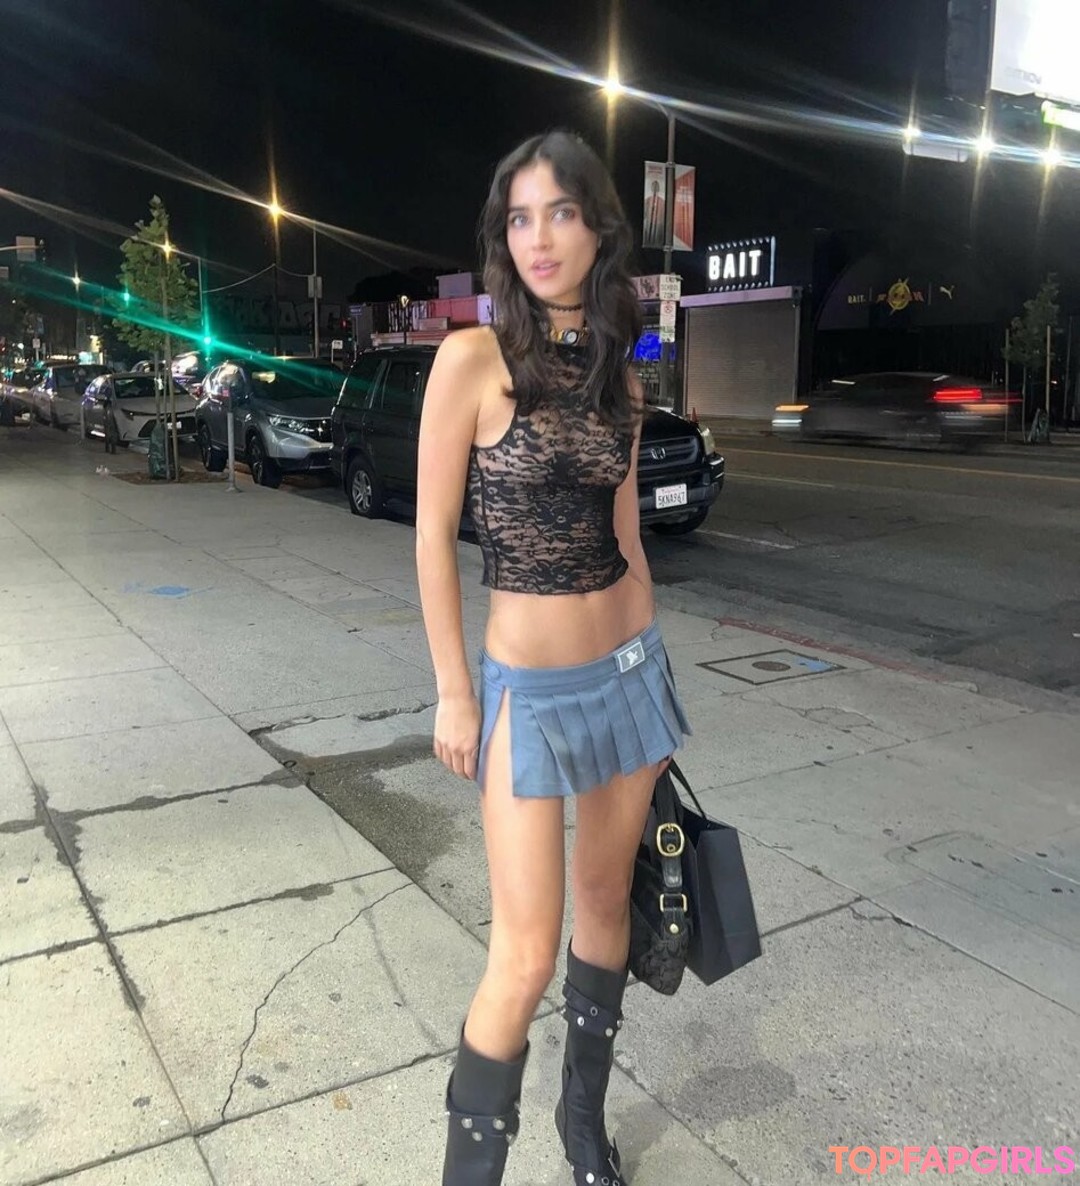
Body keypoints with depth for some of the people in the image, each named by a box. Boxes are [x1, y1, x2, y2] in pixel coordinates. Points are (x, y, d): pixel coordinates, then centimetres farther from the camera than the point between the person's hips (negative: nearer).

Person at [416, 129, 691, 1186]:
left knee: (605, 897, 17)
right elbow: (434, 533, -8)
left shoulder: (617, 377, 6)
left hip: (629, 668, 6)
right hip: (528, 687, -5)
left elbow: (624, 538, 10)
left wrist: (652, 676, 12)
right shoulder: (473, 357, -10)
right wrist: (453, 693, -9)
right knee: (526, 956, -5)